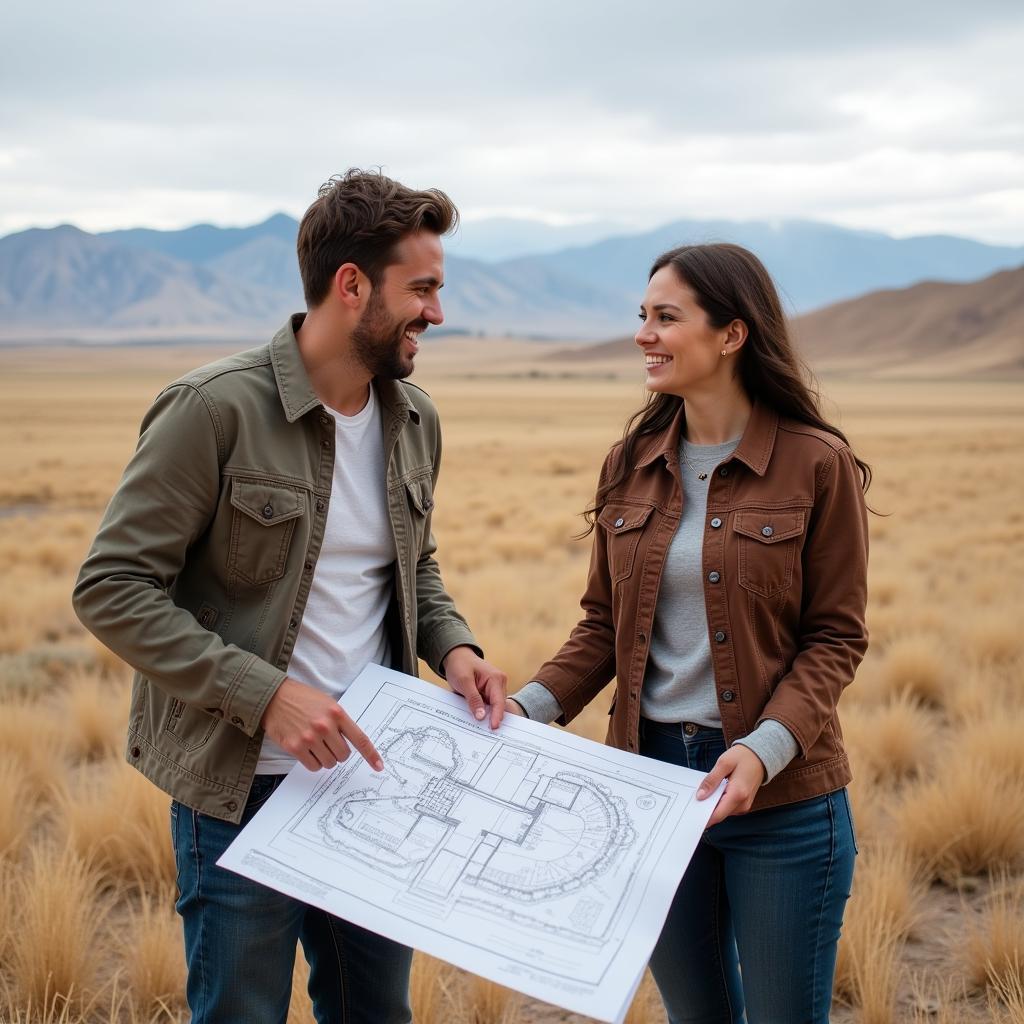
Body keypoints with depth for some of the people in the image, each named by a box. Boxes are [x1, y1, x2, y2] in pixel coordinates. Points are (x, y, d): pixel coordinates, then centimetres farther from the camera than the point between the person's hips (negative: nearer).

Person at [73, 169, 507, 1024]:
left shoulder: (415, 419, 3)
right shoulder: (215, 408, -17)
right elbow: (111, 589, -17)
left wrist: (452, 645, -2)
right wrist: (263, 692, -24)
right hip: (244, 789, -6)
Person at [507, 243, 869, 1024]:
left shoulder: (817, 463, -10)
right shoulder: (632, 464, 3)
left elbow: (836, 637, -8)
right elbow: (605, 624, 8)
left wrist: (767, 747, -22)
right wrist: (532, 705, -7)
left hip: (782, 798, -4)